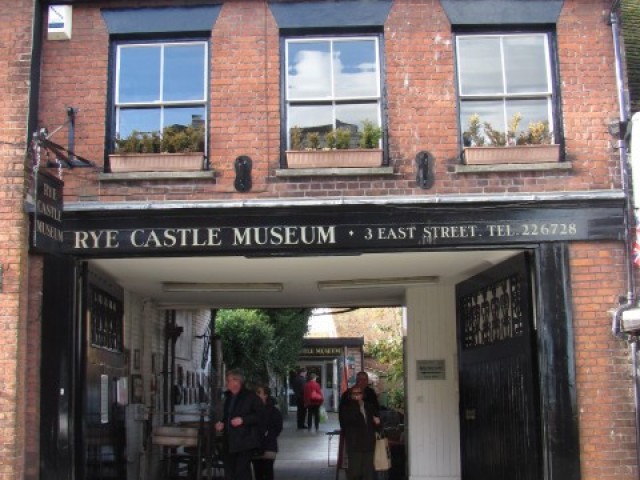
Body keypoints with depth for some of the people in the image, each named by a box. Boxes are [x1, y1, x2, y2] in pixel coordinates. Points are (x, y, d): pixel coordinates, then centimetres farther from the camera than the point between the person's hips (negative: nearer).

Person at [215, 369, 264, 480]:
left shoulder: (250, 396, -7)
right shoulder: (228, 397, 16)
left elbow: (260, 415, -11)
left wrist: (243, 420, -19)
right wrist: (222, 424, 10)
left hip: (245, 442, -8)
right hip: (229, 442, 8)